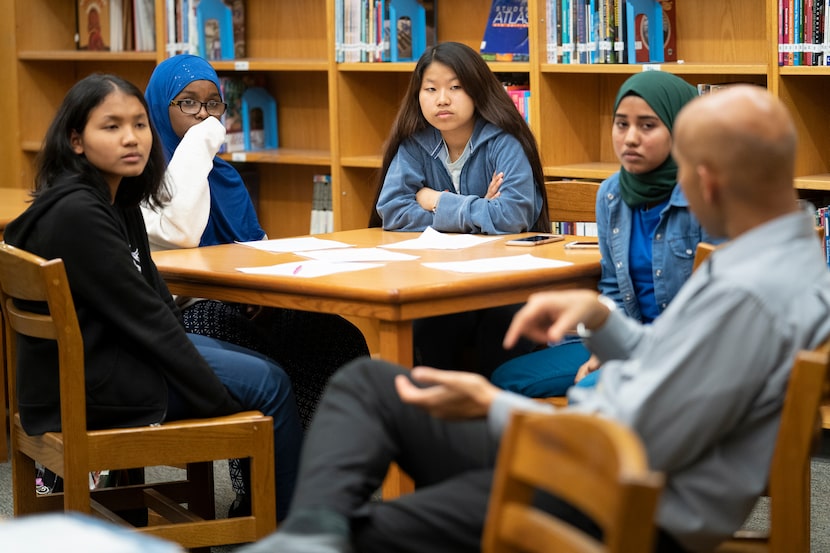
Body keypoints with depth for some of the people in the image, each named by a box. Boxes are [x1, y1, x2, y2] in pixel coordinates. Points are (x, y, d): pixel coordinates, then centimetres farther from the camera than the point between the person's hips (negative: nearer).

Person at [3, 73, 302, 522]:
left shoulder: (116, 202, 8)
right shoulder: (75, 214, -22)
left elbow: (153, 299, 11)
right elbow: (143, 316, -22)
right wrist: (217, 399, -17)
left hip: (112, 352, 10)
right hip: (88, 386, -10)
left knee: (267, 371, 15)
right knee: (270, 384, -5)